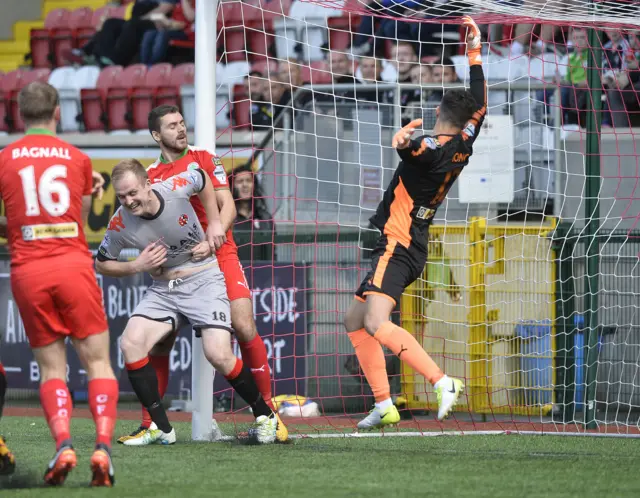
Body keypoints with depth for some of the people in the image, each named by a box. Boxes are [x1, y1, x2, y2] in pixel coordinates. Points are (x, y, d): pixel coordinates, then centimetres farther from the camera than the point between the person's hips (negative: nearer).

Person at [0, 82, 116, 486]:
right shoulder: (78, 159, 7)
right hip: (74, 264, 0)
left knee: (52, 367, 6)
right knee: (98, 361, 3)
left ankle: (63, 444, -15)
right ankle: (103, 445, -15)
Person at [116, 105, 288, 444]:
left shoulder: (204, 160, 4)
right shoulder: (151, 176, 8)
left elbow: (227, 206, -4)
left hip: (219, 256, -2)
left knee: (245, 330, -16)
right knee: (159, 343, -5)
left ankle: (268, 412, -6)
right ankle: (148, 425, 4)